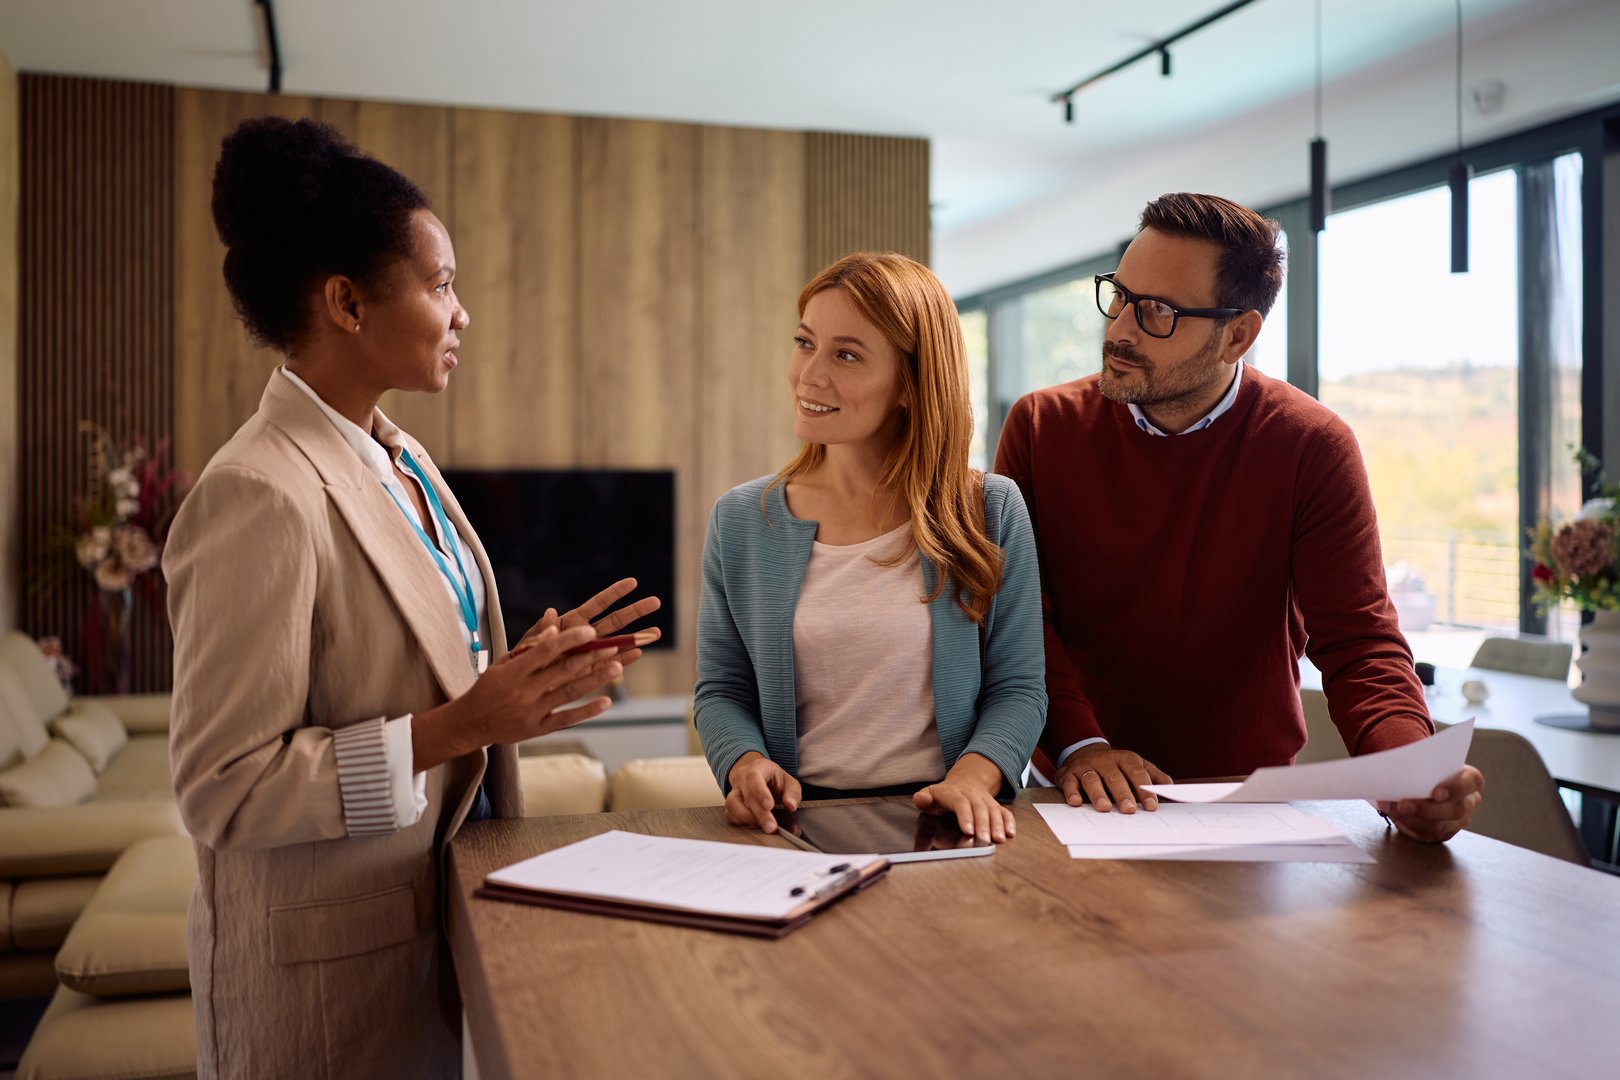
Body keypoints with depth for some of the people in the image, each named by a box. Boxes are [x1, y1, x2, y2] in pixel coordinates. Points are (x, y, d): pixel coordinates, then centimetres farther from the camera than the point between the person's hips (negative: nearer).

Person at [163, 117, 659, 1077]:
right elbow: (223, 789, -23)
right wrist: (457, 728, -27)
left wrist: (533, 664, 0)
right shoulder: (262, 495, -22)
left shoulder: (405, 462, 6)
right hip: (331, 959, -8)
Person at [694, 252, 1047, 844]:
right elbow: (721, 690, 12)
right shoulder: (740, 520, 7)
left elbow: (1017, 688, 4)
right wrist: (746, 762, -9)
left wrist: (973, 776, -15)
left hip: (941, 819, -1)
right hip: (800, 814, 2)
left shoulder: (989, 512, 3)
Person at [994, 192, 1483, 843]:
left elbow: (1358, 643, -10)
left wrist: (1414, 773, -28)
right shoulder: (1041, 428, -2)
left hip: (1250, 791, 2)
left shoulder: (1312, 447, -6)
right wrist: (1077, 742, -22)